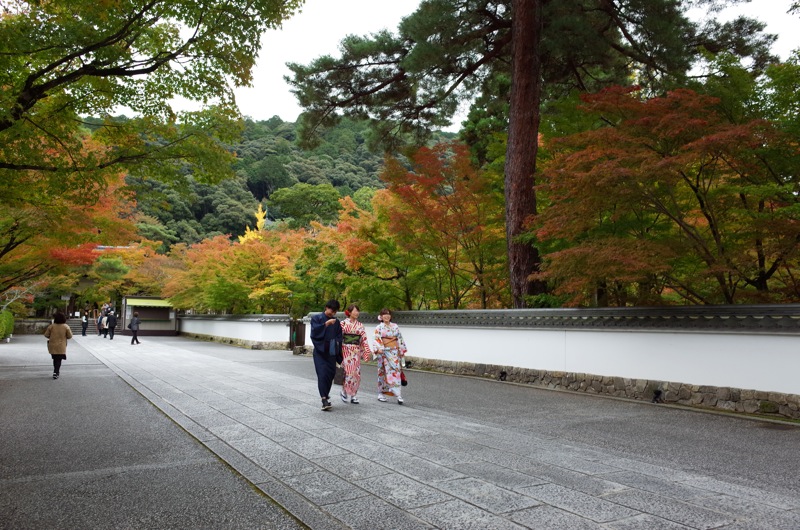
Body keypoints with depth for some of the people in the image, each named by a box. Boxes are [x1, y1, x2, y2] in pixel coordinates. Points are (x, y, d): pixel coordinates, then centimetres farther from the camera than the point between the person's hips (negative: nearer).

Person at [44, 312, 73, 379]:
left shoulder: (51, 326, -6)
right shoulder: (66, 327, -9)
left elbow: (46, 335, -1)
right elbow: (70, 336, -5)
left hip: (53, 346, 2)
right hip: (61, 347, -2)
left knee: (55, 359, 18)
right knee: (59, 360, 2)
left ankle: (56, 371, 30)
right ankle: (56, 373, -8)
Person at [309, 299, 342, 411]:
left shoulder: (336, 321, 11)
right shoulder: (316, 318, 1)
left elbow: (339, 336, 14)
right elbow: (314, 331, -14)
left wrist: (337, 343, -6)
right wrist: (325, 324, -24)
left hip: (331, 352, 4)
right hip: (320, 351, -4)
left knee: (330, 374, 5)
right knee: (322, 374, -13)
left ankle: (325, 395, 24)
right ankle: (324, 400, -18)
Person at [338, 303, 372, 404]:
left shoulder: (360, 325, 10)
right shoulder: (343, 323, 0)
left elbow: (364, 339, 8)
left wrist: (367, 351, 1)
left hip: (356, 351, 4)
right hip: (346, 350, -4)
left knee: (356, 374, 2)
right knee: (348, 372, -11)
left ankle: (353, 395, 12)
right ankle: (344, 391, 11)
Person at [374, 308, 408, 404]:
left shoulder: (395, 326, 12)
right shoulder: (379, 328, 3)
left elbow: (400, 338, 13)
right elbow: (377, 340, -7)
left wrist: (402, 350, 8)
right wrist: (379, 349, -23)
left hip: (395, 351, 2)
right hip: (384, 352, -2)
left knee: (396, 371, -5)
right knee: (383, 371, 2)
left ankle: (398, 394, -9)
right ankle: (381, 393, 15)